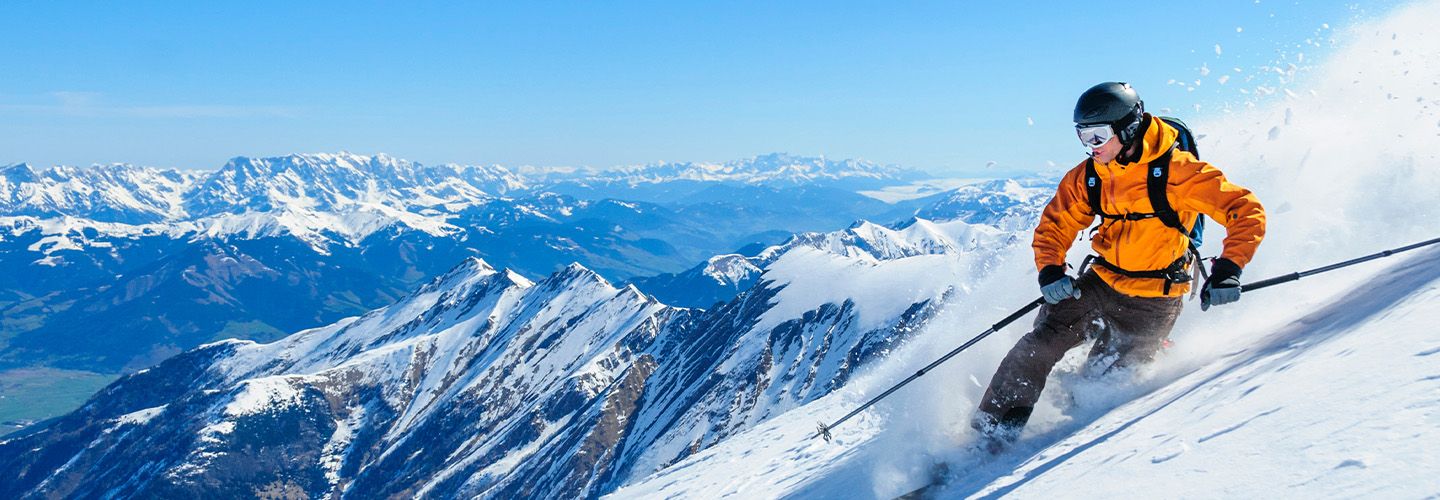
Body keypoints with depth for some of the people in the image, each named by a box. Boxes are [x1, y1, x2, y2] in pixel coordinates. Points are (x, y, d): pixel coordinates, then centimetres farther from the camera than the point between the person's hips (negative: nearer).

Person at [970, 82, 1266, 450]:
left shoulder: (1177, 171, -18)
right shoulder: (1086, 177, -3)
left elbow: (1247, 212, -17)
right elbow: (1054, 226, 7)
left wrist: (1227, 270, -29)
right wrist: (1050, 271, -12)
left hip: (1152, 303, -4)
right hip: (1099, 285, 4)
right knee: (1040, 344, -7)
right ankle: (990, 430, 2)